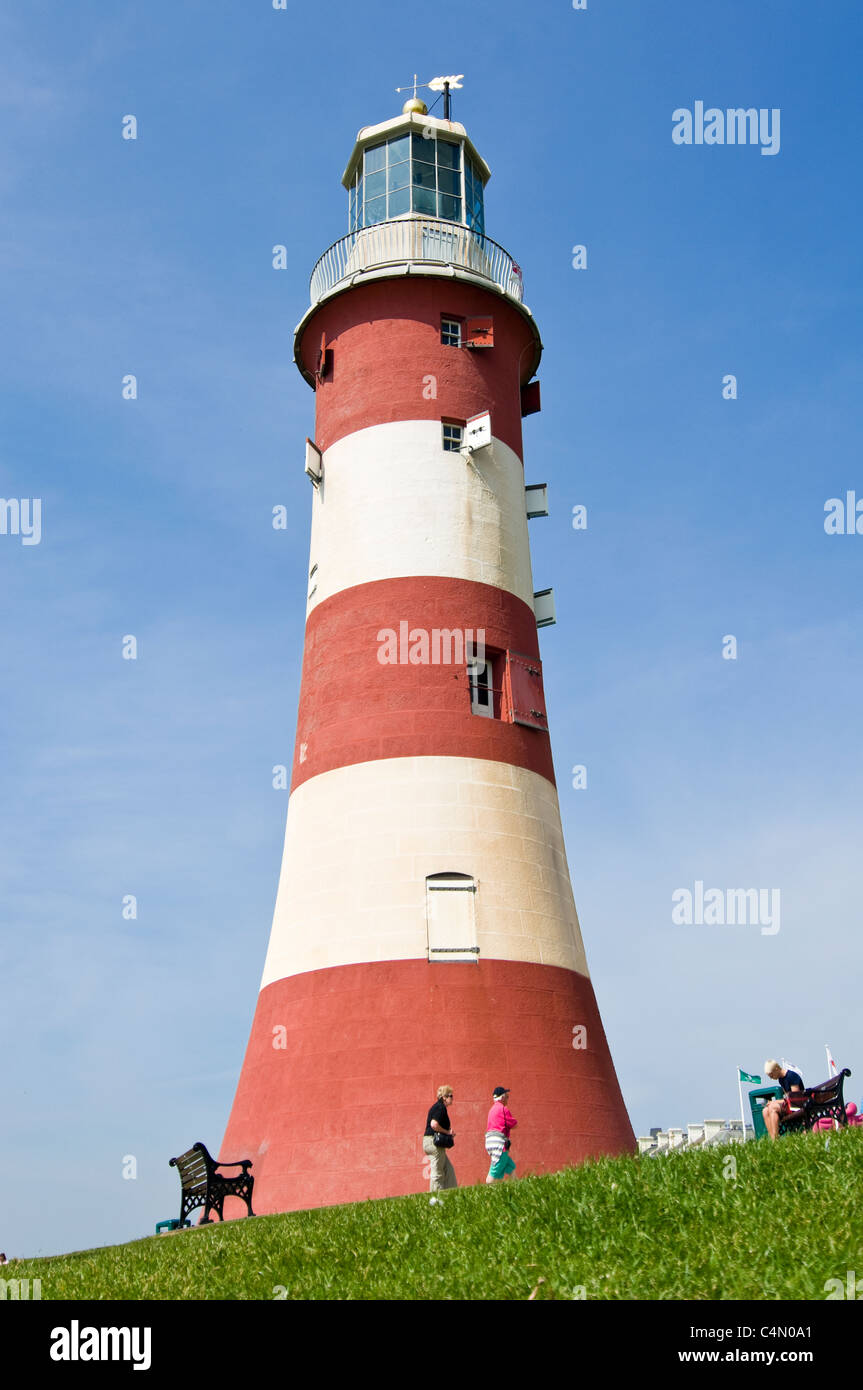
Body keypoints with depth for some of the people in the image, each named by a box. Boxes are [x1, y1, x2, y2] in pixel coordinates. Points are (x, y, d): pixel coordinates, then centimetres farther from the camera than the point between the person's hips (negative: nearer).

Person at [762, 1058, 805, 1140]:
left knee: (772, 1107, -27)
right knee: (765, 1111, -9)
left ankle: (775, 1138, -31)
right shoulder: (781, 1079, 14)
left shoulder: (792, 1076, -14)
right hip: (789, 1104, 9)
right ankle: (772, 1139, -20)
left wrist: (776, 1102, -16)